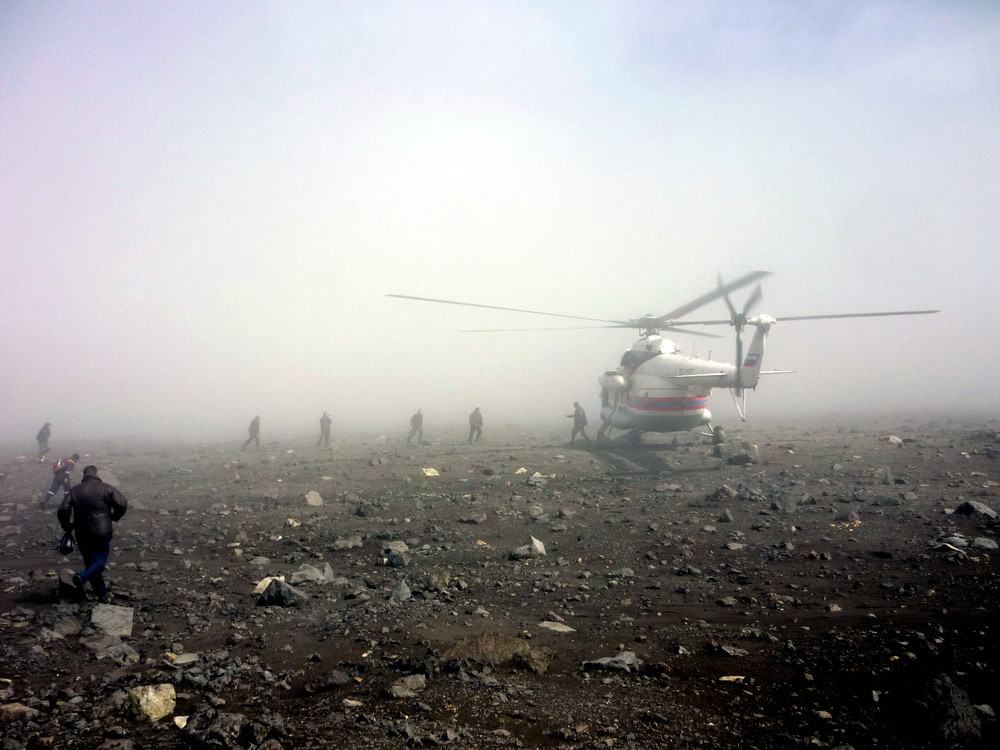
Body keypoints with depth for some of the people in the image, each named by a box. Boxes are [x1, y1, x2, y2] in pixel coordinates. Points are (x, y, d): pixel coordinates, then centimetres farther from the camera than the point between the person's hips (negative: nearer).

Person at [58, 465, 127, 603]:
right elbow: (123, 504, -9)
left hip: (82, 535, 3)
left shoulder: (74, 491, 4)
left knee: (90, 562, 15)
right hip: (102, 533, -3)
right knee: (100, 560, 5)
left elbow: (63, 510, -5)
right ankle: (83, 577, -25)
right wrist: (114, 517, 10)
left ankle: (102, 594, 16)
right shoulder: (107, 489, -2)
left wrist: (67, 527, 9)